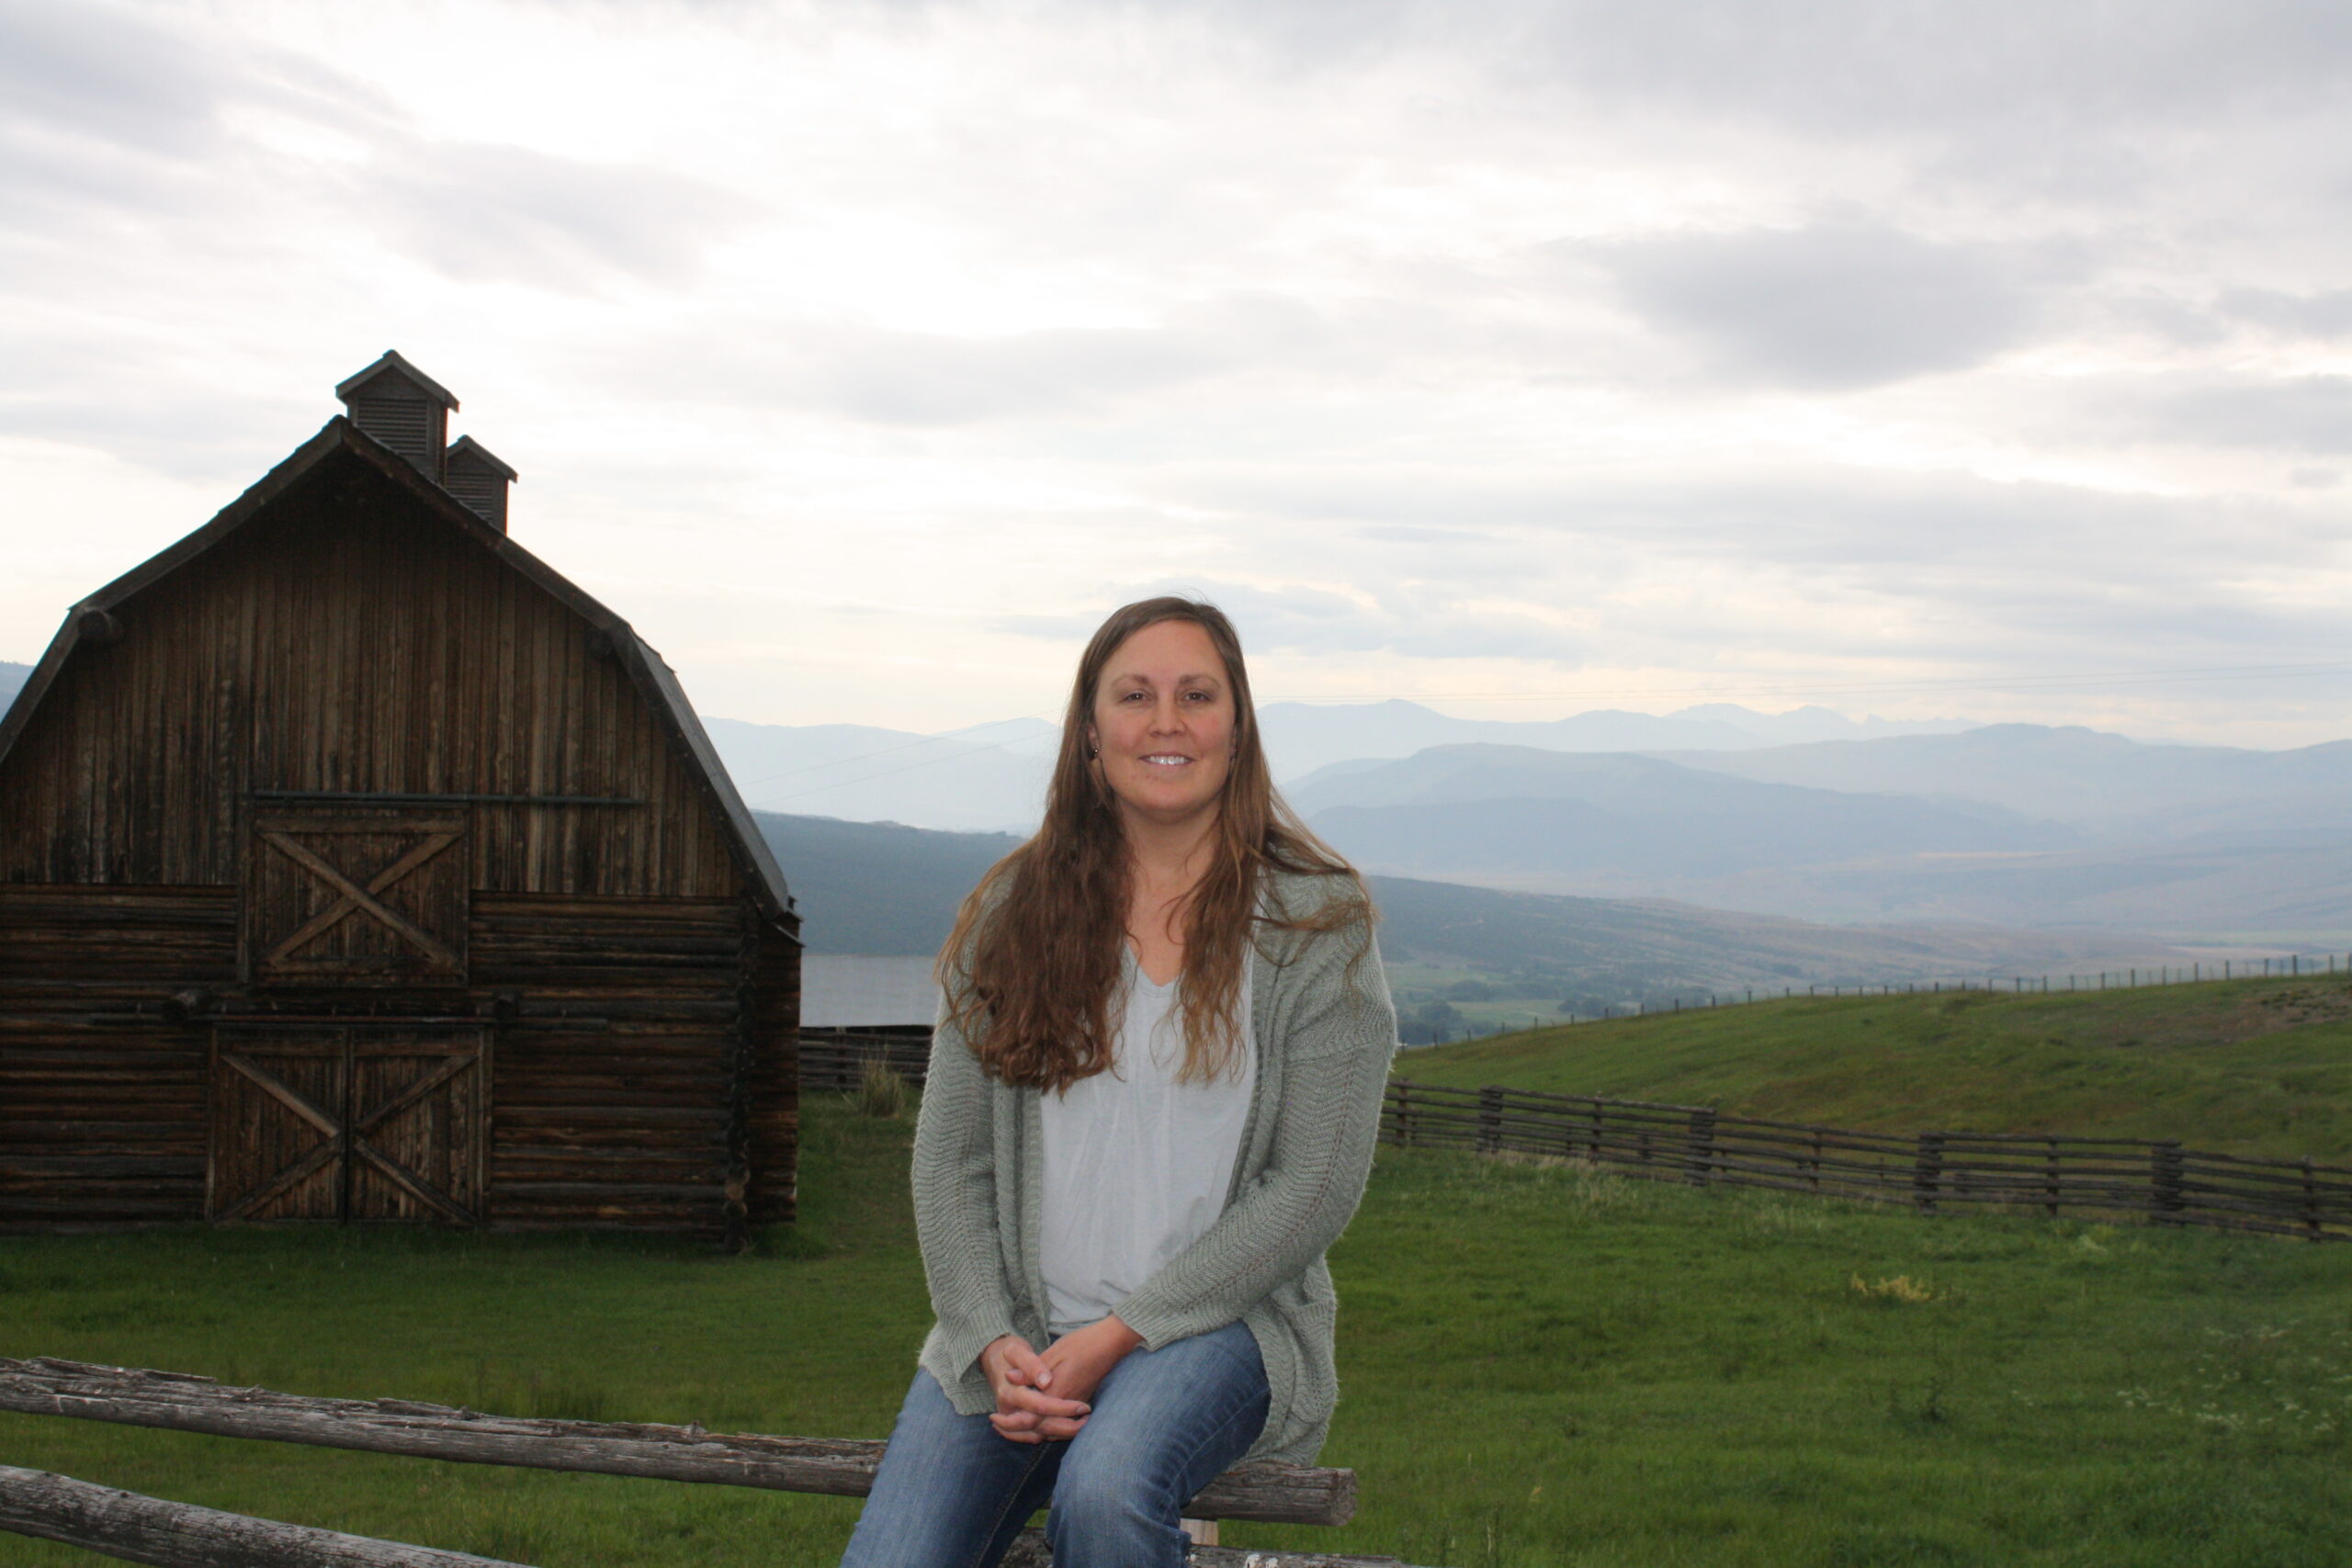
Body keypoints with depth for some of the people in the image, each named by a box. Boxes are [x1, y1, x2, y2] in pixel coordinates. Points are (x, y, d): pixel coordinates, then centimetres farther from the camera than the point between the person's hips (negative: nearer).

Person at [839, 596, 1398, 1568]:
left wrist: (1121, 1333, -12)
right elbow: (950, 1160, 5)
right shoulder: (1013, 909, 6)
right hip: (1012, 1333, 3)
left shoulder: (1316, 918, -2)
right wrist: (993, 1344, -11)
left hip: (1216, 1318, -2)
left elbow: (1315, 1185, -7)